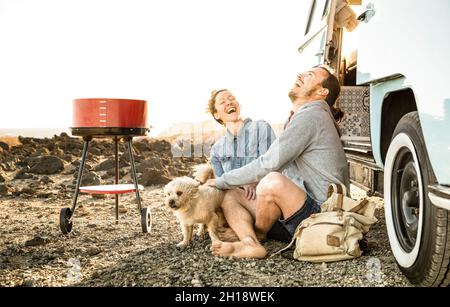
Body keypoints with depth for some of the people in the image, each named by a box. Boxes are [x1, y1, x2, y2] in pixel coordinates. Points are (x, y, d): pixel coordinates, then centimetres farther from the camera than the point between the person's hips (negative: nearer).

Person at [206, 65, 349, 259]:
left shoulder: (311, 115, -12)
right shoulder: (297, 119, 21)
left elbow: (268, 165, -17)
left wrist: (221, 181, -7)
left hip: (320, 213, -10)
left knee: (273, 182, -35)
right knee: (230, 195, 4)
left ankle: (257, 234, -7)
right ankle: (250, 244, -21)